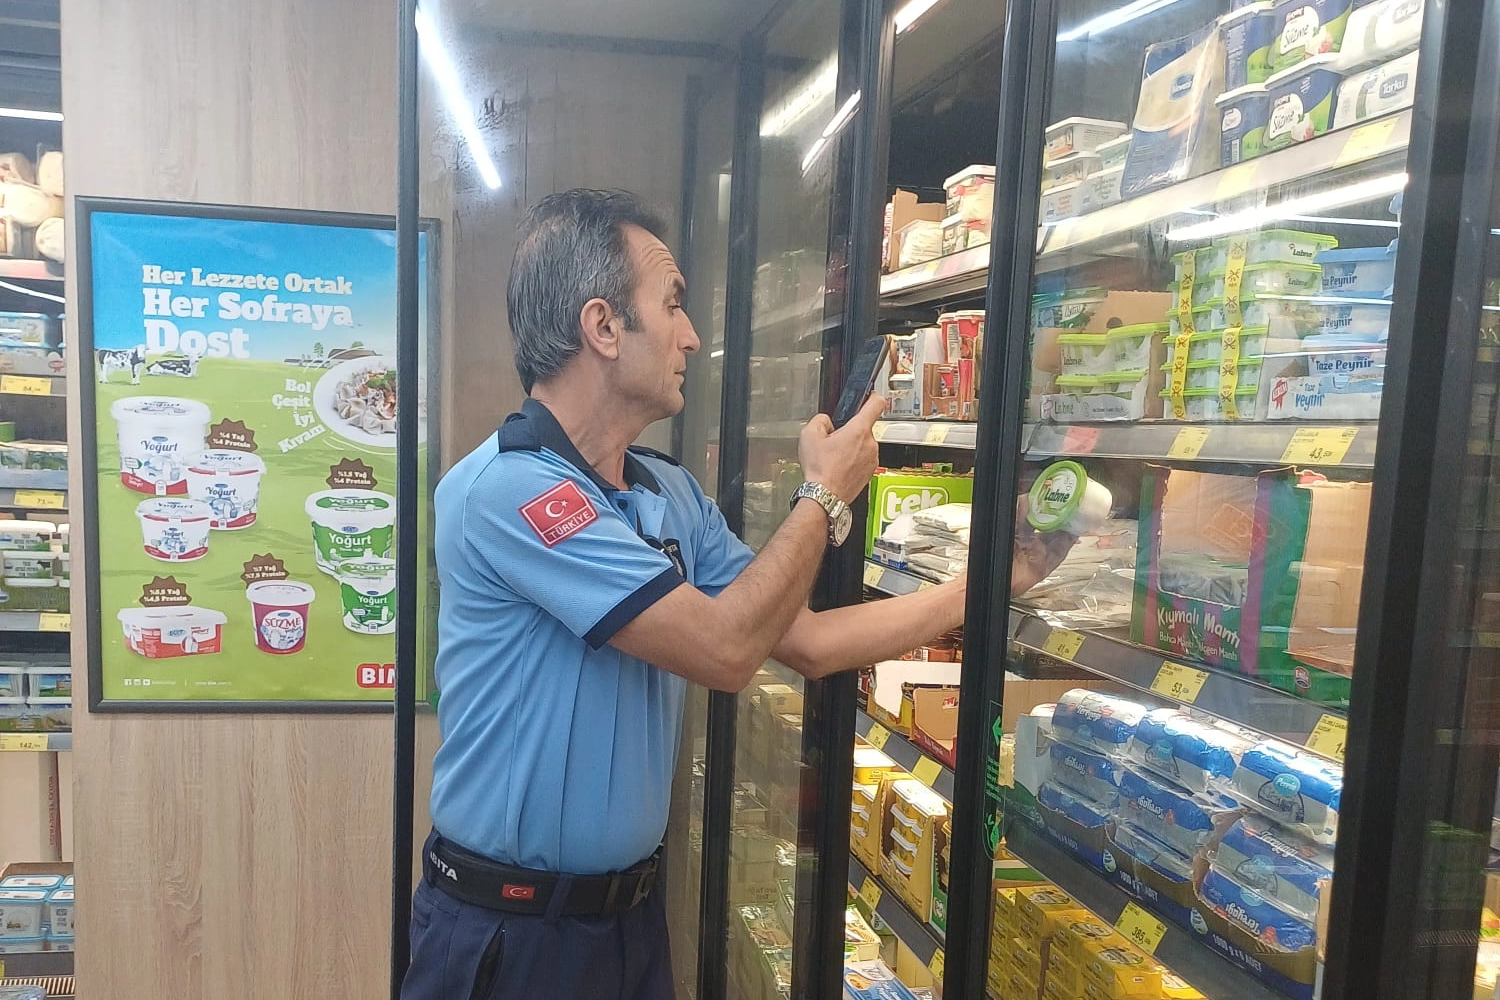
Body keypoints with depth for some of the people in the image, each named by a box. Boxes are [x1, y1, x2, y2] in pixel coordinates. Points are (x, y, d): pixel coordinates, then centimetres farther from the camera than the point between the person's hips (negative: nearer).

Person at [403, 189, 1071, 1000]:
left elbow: (808, 641, 3)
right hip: (507, 931, -7)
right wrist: (826, 495, -12)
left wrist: (989, 586, 3)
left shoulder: (673, 496, 1)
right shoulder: (502, 489, -24)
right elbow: (727, 649, -26)